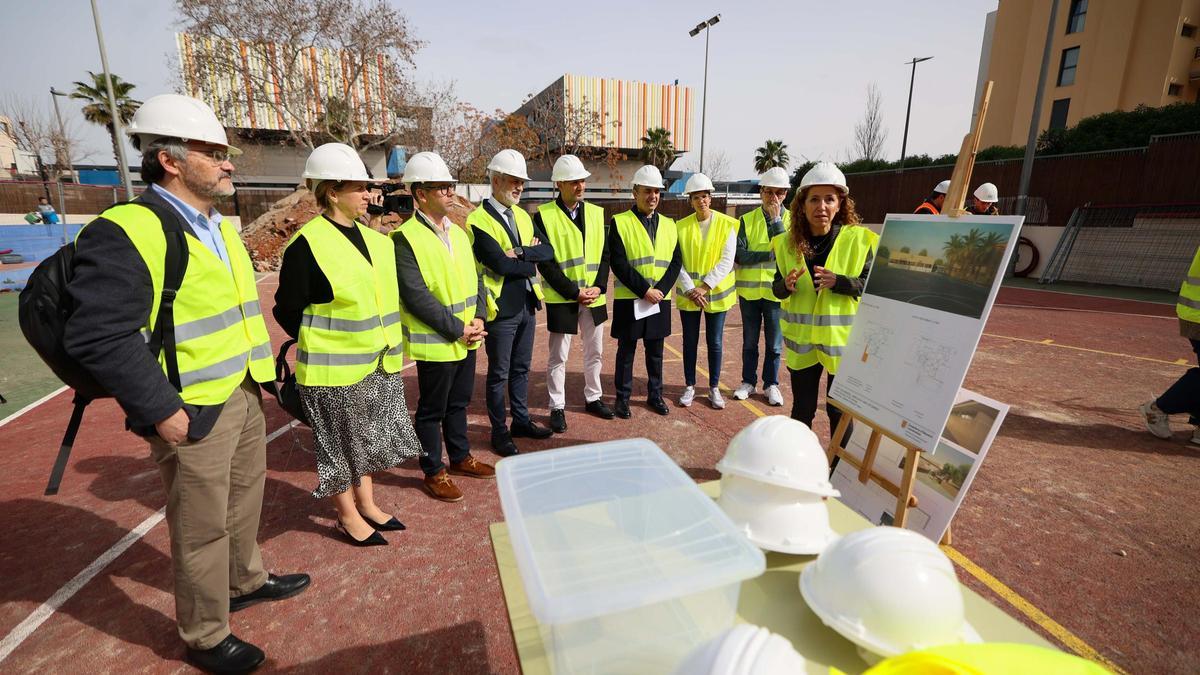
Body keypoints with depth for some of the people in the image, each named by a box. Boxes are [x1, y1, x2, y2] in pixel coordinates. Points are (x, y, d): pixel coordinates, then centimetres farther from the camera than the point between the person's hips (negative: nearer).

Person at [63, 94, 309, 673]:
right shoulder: (125, 232, -17)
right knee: (202, 528, 7)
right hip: (193, 413, -8)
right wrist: (160, 411, -20)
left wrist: (260, 369, 14)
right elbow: (98, 337, -21)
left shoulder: (219, 228, 11)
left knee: (243, 499, 24)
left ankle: (246, 581, 47)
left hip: (244, 394, 8)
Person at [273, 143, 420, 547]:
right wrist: (323, 342, -6)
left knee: (368, 437, 19)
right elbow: (287, 310, -11)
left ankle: (366, 504, 36)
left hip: (377, 363, 7)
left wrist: (387, 342, 10)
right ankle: (348, 516, 28)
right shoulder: (307, 244, -15)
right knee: (341, 443, 9)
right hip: (334, 368, -7)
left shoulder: (373, 238, 7)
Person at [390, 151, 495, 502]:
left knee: (458, 404, 20)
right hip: (435, 343, -7)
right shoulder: (405, 238, -14)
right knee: (431, 410, 8)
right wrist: (457, 330, -18)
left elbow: (475, 279, 10)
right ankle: (434, 472, 24)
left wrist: (478, 318, -5)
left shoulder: (458, 232, 10)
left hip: (467, 340, 7)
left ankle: (460, 457, 37)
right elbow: (416, 297, -20)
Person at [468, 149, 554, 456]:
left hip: (527, 304, 7)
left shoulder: (523, 216, 12)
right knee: (499, 373, 6)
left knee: (521, 368, 17)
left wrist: (520, 252, -16)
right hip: (501, 307, -7)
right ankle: (499, 431, 20)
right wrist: (530, 264, -7)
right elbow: (500, 263, -22)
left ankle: (521, 420, 33)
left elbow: (548, 251, 1)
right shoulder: (479, 220, -12)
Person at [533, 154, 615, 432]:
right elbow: (545, 262, -12)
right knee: (558, 357, 6)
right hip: (562, 299, -4)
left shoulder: (596, 213, 6)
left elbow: (605, 254, 6)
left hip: (594, 297, 5)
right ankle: (557, 407, 20)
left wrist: (598, 287, -9)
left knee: (595, 352, 16)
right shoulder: (543, 215, -8)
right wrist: (574, 292, -16)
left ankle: (593, 398, 33)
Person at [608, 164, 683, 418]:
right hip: (629, 300, -4)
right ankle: (623, 397, 21)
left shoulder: (669, 224, 10)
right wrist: (644, 290, -17)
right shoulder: (619, 222, -4)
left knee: (656, 352, 14)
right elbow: (618, 263, -13)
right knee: (626, 351, 7)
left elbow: (676, 261, 4)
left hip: (660, 300, 4)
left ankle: (655, 394, 29)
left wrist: (661, 290, -11)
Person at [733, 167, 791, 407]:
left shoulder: (792, 220, -1)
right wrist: (771, 254, -17)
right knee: (750, 342, 13)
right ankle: (748, 381, 27)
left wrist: (776, 219, -19)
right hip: (749, 290, 1)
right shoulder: (747, 220, 0)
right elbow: (739, 255, -10)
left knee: (774, 343, 9)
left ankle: (771, 384, 25)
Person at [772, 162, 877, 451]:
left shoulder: (859, 239, -7)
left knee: (840, 410, 10)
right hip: (802, 339, 2)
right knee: (802, 407, 14)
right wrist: (787, 285, -19)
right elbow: (777, 287, 4)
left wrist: (838, 282, -24)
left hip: (842, 339, -2)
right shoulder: (787, 241, 0)